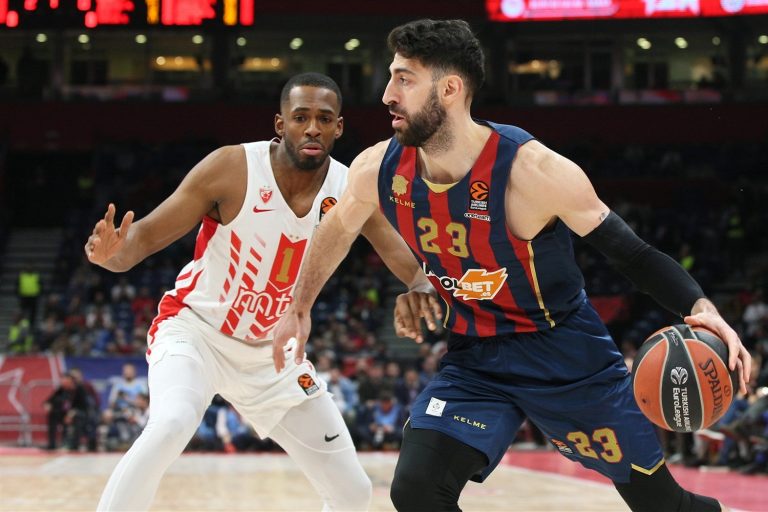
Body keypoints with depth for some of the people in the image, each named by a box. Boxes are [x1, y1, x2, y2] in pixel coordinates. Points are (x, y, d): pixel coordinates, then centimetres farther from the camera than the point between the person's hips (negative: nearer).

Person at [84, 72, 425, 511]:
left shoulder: (352, 191, -11)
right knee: (171, 425, -37)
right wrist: (113, 252, -39)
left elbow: (410, 265, -14)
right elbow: (146, 236, -16)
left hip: (270, 354, 5)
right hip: (194, 331, -5)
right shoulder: (231, 169, -20)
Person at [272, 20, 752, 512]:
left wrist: (700, 308, -37)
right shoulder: (378, 171, -12)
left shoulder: (532, 170, -26)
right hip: (474, 361, 4)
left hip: (567, 355, -3)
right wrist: (300, 308, 22)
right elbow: (337, 231, 11)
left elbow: (631, 252, -21)